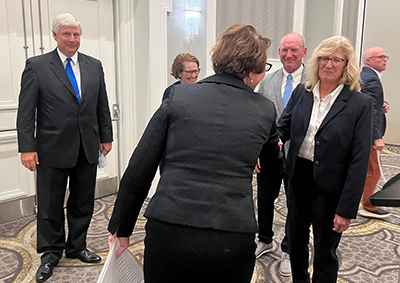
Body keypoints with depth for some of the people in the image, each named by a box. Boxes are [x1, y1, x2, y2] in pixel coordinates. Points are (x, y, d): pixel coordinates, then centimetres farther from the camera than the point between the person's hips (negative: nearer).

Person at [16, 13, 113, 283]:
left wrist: (106, 137, 9)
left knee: (83, 202, 14)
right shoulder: (36, 66, -4)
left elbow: (102, 106, 11)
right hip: (53, 149, -3)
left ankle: (76, 247, 34)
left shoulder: (94, 65, 7)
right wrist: (27, 147, -10)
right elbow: (26, 111, -5)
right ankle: (51, 253, 29)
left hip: (88, 148, 4)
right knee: (50, 205, 10)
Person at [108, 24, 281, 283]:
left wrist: (122, 228, 13)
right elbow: (272, 164, 25)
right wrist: (277, 147, 49)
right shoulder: (265, 110, 6)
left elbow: (139, 170, 1)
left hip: (169, 232, 0)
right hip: (233, 241, 1)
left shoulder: (178, 96, 2)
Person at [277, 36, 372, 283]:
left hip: (330, 187, -4)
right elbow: (283, 128, 4)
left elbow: (359, 160, -13)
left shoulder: (360, 104, -11)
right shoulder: (301, 93, 1)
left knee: (325, 253, 14)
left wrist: (347, 209, -14)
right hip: (298, 179, 4)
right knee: (296, 241, 22)